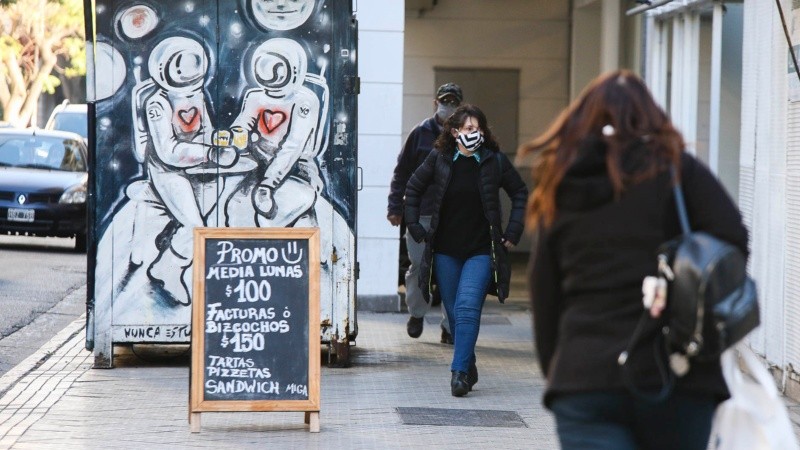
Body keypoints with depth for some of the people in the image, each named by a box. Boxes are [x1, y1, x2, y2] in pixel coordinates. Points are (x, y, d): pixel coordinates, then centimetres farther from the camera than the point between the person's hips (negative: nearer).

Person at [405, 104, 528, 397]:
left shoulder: (495, 161, -2)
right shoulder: (438, 159, 0)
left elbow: (520, 194, 10)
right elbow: (413, 189, 14)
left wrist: (512, 233, 3)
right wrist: (415, 227, 7)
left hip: (481, 251, -2)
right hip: (445, 251, 2)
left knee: (468, 307, -17)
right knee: (454, 313, 7)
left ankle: (459, 372, -17)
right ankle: (469, 368, 22)